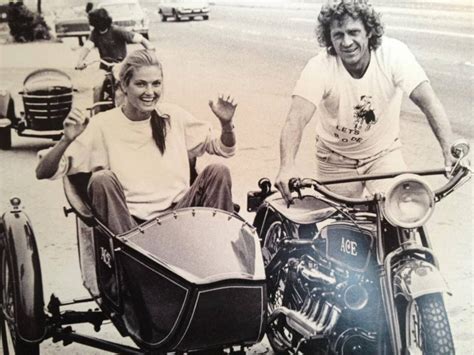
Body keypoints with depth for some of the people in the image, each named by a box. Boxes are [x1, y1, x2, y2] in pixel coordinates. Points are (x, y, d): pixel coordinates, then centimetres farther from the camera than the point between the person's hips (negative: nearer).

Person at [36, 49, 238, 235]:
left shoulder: (174, 117, 5)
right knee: (102, 180, -28)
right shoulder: (103, 126, -5)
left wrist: (226, 124, -5)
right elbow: (44, 172, -7)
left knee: (217, 172, -17)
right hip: (130, 223, -2)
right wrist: (66, 140, -26)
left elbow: (224, 149, 16)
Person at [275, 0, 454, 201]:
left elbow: (429, 103, -27)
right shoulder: (319, 68, -24)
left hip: (384, 153, 0)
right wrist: (286, 167, -52)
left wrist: (450, 152, -41)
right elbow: (296, 119, -34)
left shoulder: (394, 54, -22)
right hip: (336, 159, 0)